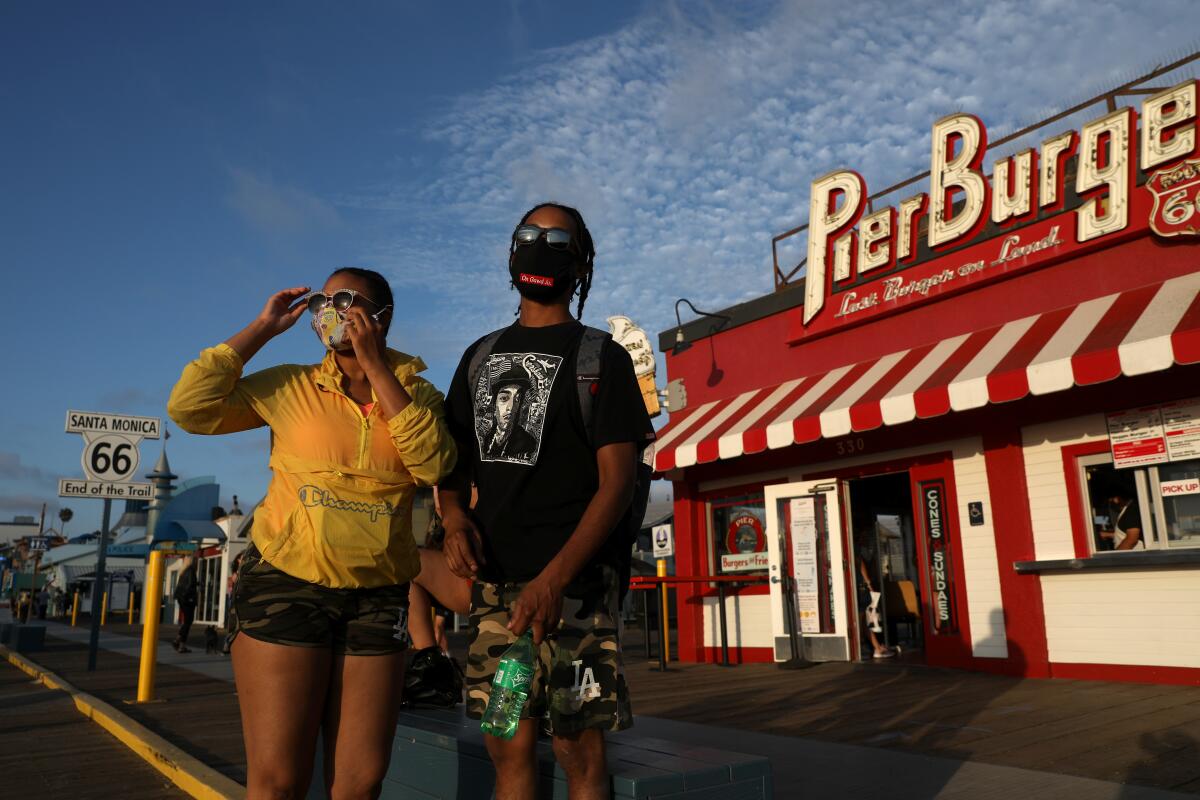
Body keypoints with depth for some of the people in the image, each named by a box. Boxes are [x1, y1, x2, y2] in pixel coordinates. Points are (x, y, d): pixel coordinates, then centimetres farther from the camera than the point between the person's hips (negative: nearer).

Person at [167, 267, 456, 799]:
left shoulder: (416, 394, 7)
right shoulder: (291, 387, 5)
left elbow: (433, 464, -11)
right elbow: (190, 407, -5)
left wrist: (375, 365, -11)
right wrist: (262, 328, -3)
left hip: (378, 597, 2)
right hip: (286, 586, -1)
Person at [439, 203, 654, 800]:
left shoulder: (601, 358, 1)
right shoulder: (481, 356, 16)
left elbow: (616, 481, -7)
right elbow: (453, 459, 18)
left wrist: (555, 577, -18)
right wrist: (455, 519, -5)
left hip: (571, 582, -4)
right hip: (492, 581, 4)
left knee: (579, 749, -1)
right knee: (508, 747, 9)